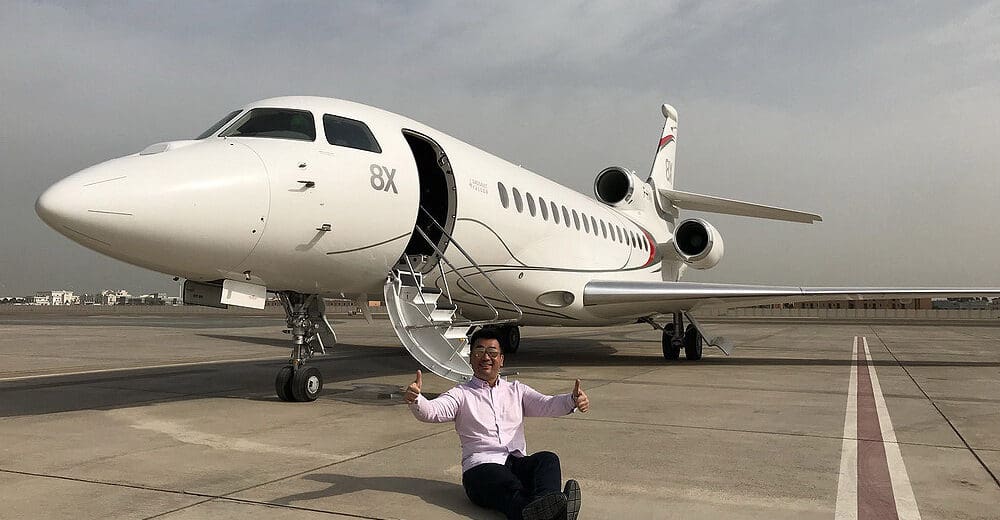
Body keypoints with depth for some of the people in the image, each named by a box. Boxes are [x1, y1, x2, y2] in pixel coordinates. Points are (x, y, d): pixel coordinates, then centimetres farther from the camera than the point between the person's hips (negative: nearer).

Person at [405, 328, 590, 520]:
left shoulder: (516, 390, 23)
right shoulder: (461, 394, 14)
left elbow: (547, 405, 8)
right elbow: (430, 411, -3)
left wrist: (572, 400, -15)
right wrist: (415, 399, -28)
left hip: (518, 462, 3)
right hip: (481, 466, -3)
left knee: (548, 459, -29)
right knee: (512, 489, -36)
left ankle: (545, 504, -56)